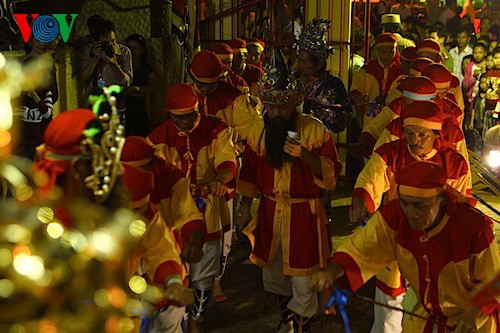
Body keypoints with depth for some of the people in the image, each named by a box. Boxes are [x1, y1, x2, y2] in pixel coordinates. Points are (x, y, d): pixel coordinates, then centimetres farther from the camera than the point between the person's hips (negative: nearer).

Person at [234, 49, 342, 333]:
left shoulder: (315, 129, -11)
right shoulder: (259, 131, 2)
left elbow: (332, 172, -13)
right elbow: (250, 172, 13)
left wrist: (305, 155, -28)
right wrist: (245, 207, 14)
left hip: (305, 213, -5)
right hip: (269, 211, 5)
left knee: (303, 281, 0)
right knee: (273, 274, 20)